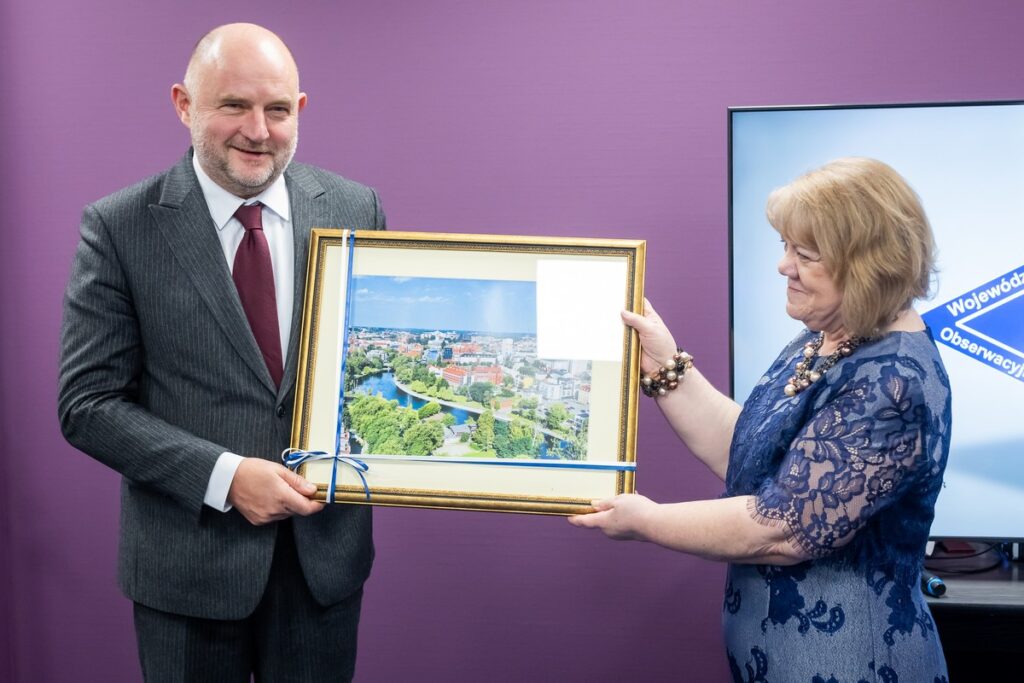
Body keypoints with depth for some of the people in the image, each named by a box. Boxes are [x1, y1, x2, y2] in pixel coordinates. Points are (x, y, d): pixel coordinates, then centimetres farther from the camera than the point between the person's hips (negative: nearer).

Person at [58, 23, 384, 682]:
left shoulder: (356, 208, -1)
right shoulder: (119, 227, -8)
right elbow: (89, 404, -9)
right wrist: (224, 476, -19)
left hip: (326, 546, 2)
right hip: (188, 560, -2)